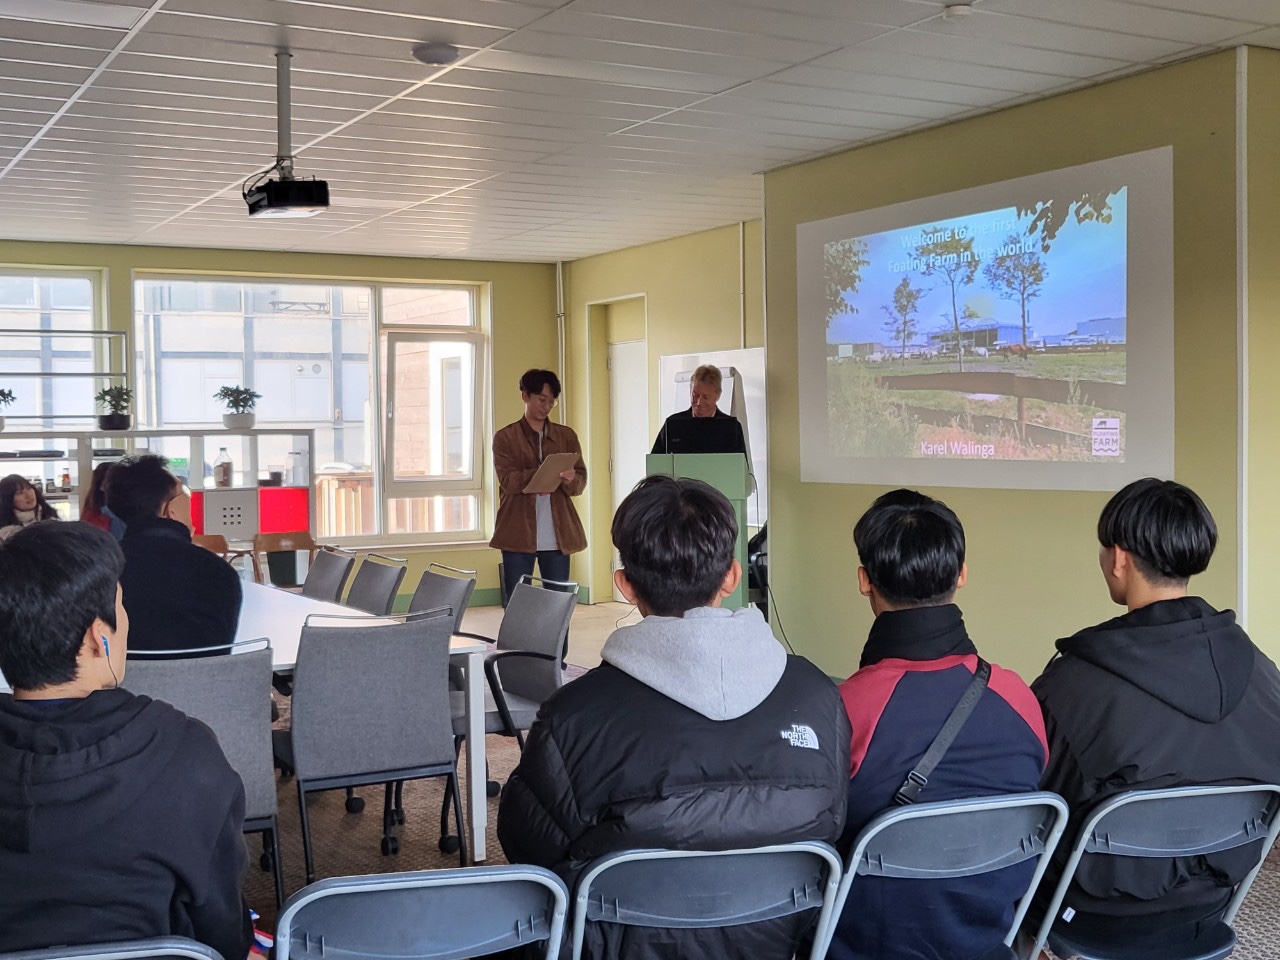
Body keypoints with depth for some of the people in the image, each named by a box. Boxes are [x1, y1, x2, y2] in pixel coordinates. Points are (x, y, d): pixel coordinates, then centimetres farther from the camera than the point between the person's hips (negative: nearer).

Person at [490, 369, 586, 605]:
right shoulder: (505, 437, 4)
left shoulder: (566, 436, 13)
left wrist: (570, 480, -17)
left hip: (557, 536, 2)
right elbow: (508, 480, -9)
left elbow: (581, 481, 7)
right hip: (518, 535, -2)